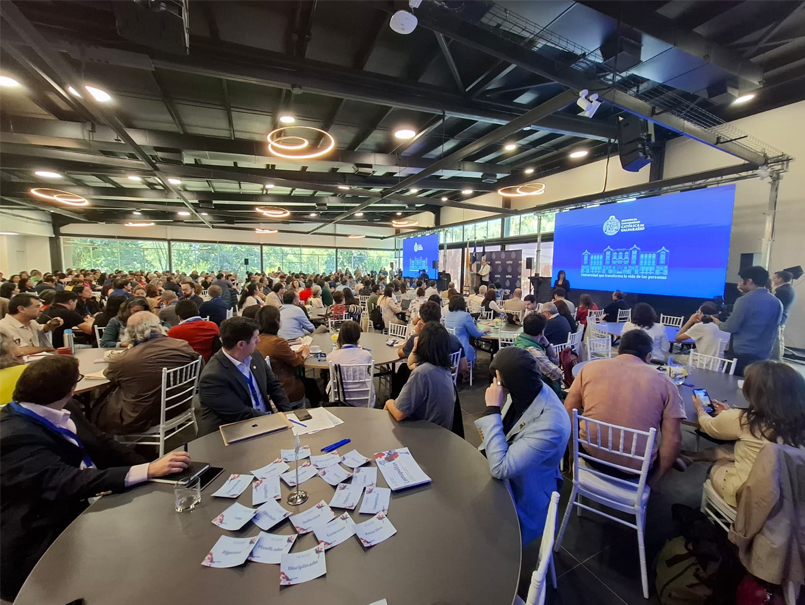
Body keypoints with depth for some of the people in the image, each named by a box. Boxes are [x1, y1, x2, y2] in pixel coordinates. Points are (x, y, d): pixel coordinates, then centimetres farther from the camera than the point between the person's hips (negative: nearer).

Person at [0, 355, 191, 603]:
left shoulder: (62, 409, 0)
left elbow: (103, 446, 1)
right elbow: (70, 483, -33)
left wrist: (154, 467, -14)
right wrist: (148, 471, -39)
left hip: (83, 508, 7)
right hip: (44, 543, -7)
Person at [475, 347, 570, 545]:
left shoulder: (550, 426, -36)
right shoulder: (528, 391, -14)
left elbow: (500, 468, -35)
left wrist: (492, 409, -35)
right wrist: (489, 438, -8)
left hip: (521, 499, -6)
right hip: (508, 474, 6)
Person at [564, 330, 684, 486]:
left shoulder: (590, 367, -1)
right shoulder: (664, 382, -3)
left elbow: (568, 411, 2)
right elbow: (673, 440, -5)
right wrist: (654, 479, 7)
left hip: (592, 455, 0)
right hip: (636, 467, 0)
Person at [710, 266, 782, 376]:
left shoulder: (744, 300, -14)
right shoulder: (777, 303, 8)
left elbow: (731, 327, -12)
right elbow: (775, 331, 18)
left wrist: (718, 323, 8)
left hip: (742, 354, -6)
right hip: (763, 356, 6)